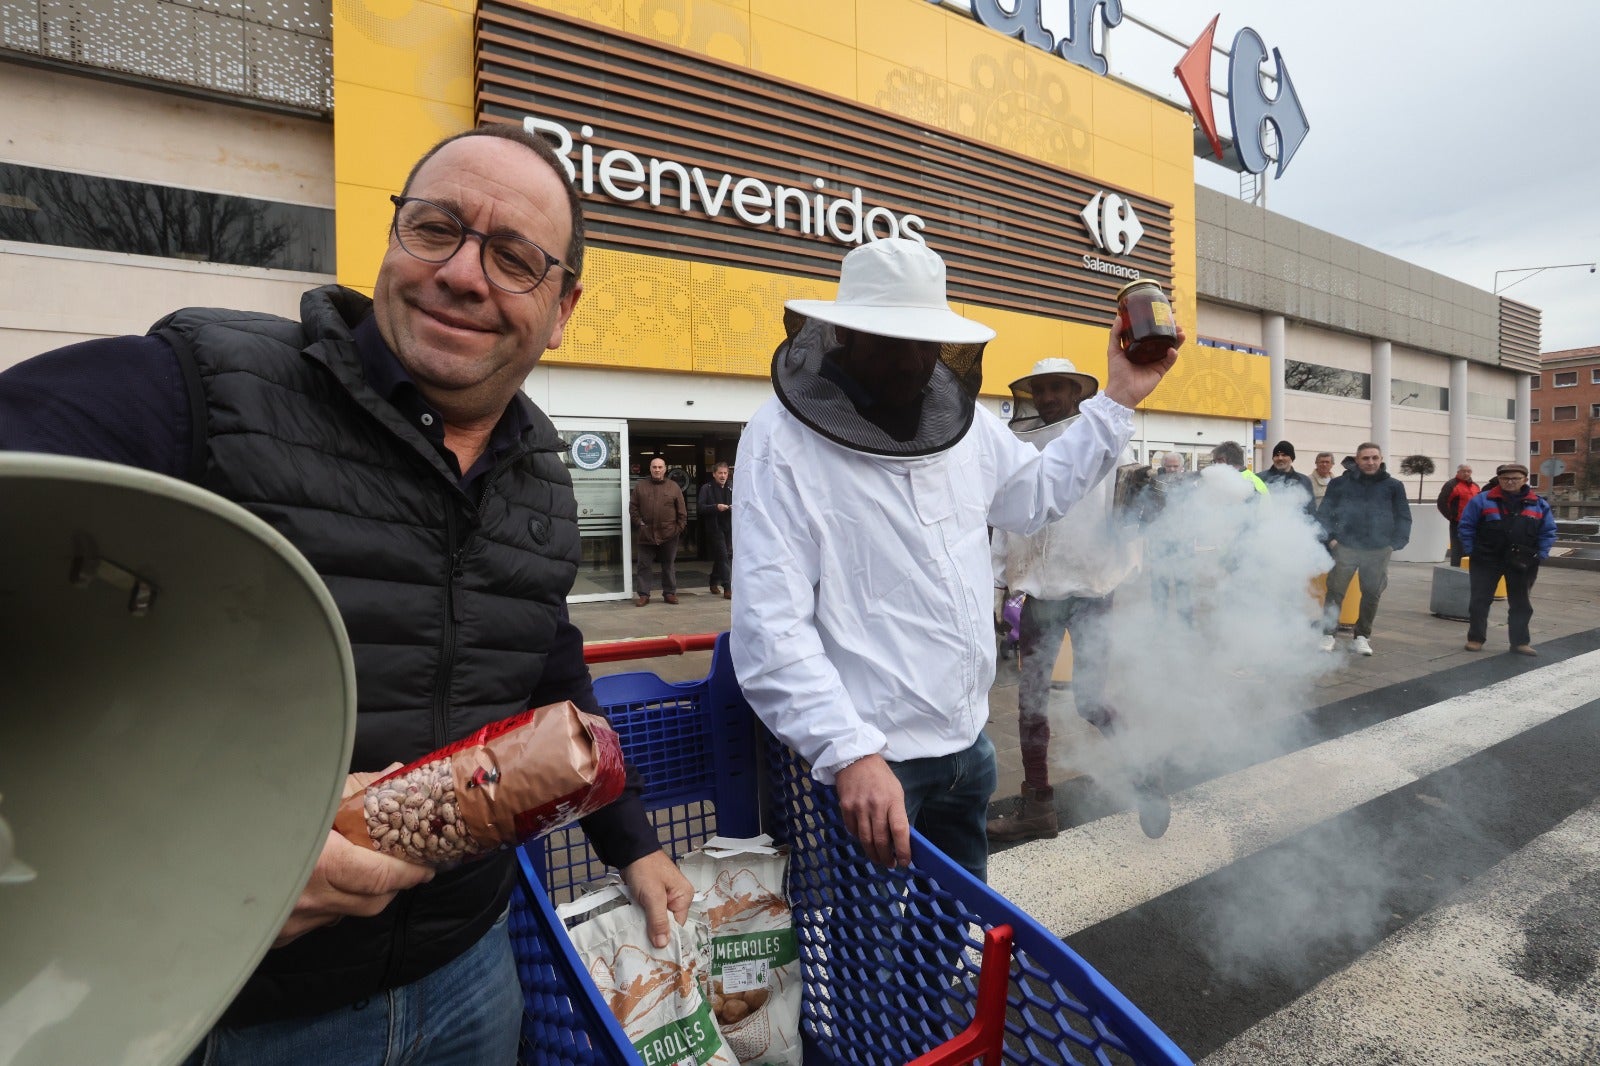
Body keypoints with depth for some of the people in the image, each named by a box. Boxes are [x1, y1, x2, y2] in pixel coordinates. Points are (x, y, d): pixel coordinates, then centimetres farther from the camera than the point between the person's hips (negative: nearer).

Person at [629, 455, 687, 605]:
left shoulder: (673, 487, 4)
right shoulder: (640, 486, 6)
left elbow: (682, 511, 4)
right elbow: (633, 507, 6)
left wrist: (680, 528, -2)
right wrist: (639, 522, -3)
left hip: (668, 535, 0)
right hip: (645, 534, 0)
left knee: (669, 566, 9)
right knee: (643, 566, 3)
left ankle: (669, 593, 20)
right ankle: (643, 594, 11)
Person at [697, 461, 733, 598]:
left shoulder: (729, 490, 16)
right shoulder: (706, 488, -1)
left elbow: (734, 507, 18)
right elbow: (701, 507, -11)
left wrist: (733, 508, -5)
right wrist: (716, 507, -24)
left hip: (727, 528, 6)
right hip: (714, 528, -6)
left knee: (719, 557, 14)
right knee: (723, 557, -12)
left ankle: (714, 584, 27)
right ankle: (727, 589, -13)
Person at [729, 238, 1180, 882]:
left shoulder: (960, 416, 4)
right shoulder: (783, 441, -18)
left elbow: (1033, 496, 21)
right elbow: (769, 629, -23)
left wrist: (1117, 401, 15)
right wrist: (850, 754, -30)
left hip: (968, 744, 7)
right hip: (863, 762, -6)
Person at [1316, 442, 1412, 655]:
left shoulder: (1393, 486, 7)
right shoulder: (1340, 484, 2)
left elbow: (1403, 518, 11)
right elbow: (1324, 513, 5)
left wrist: (1396, 544, 1)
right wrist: (1330, 538, -6)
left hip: (1379, 551, 2)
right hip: (1345, 548, -2)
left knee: (1372, 594, 9)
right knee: (1335, 592, 0)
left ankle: (1362, 636, 22)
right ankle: (1328, 634, 11)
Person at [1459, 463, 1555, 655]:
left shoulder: (1539, 504, 5)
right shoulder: (1482, 500, -4)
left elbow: (1548, 531, 10)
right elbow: (1466, 526, 0)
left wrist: (1541, 555, 1)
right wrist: (1470, 551, -4)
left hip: (1522, 563, 2)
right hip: (1486, 560, -2)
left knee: (1520, 604, 11)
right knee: (1480, 600, 2)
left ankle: (1520, 642, 20)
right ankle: (1475, 639, 13)